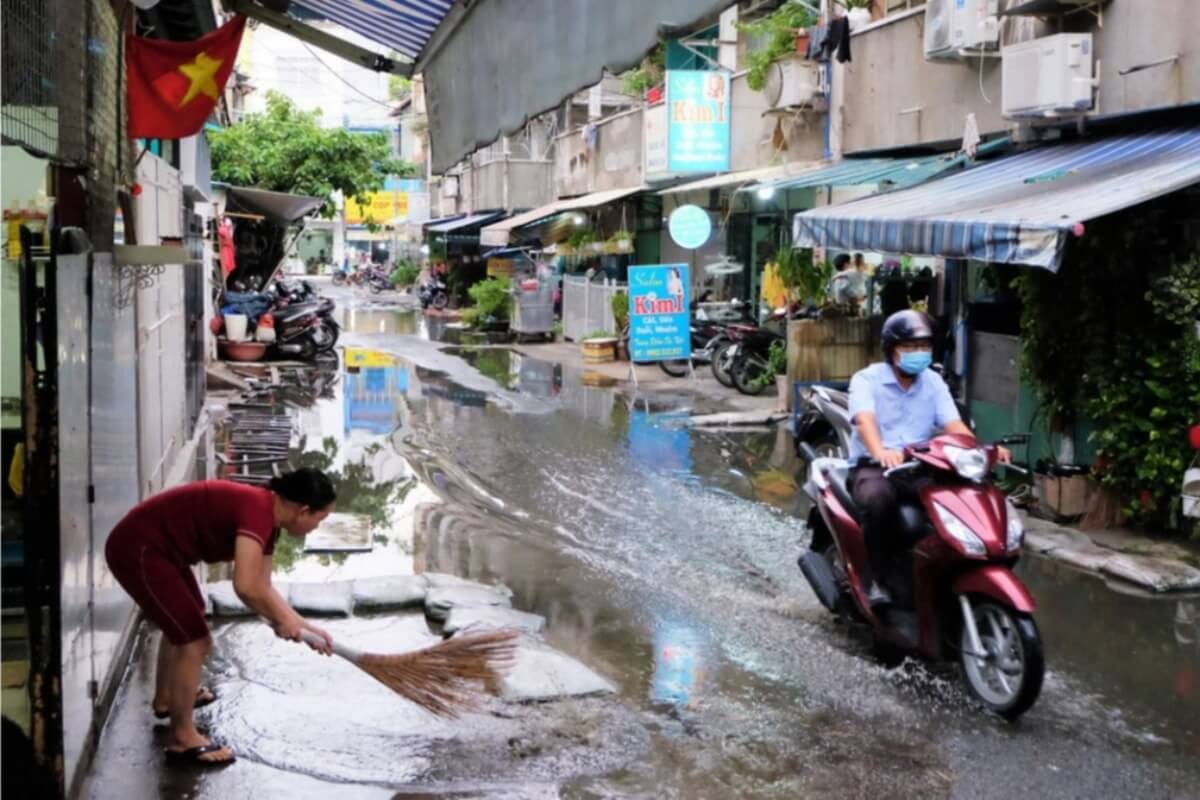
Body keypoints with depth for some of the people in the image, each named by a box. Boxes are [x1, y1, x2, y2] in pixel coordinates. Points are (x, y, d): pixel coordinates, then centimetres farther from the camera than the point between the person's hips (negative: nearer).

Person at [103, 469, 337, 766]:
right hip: (138, 550, -11)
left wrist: (303, 626, 13)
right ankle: (182, 740, 6)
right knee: (195, 639, -6)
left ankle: (165, 698, 52)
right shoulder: (258, 510, -25)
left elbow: (262, 587, 16)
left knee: (183, 621, 30)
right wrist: (281, 621, -18)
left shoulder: (265, 516, 5)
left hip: (155, 547, 11)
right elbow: (246, 587, -35)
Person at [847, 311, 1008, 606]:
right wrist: (880, 452, -45)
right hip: (873, 468, -4)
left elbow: (954, 425, -1)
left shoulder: (934, 382, 12)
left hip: (920, 470, 4)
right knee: (879, 497, -39)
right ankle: (874, 579, -22)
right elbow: (865, 420, -23)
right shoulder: (866, 379, -3)